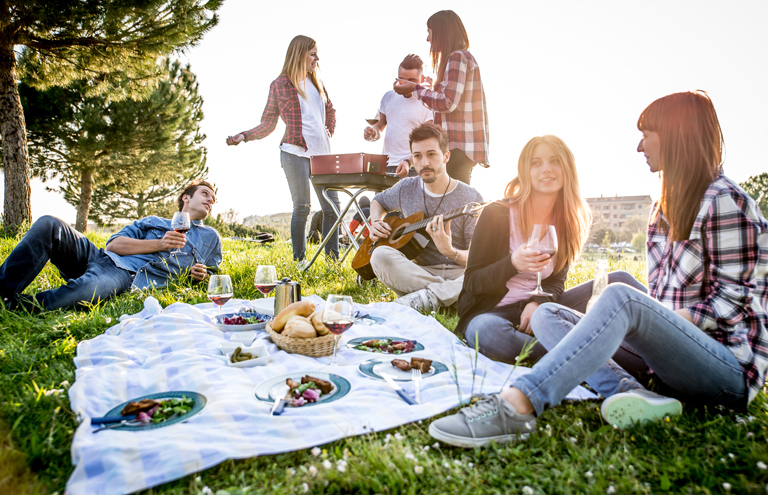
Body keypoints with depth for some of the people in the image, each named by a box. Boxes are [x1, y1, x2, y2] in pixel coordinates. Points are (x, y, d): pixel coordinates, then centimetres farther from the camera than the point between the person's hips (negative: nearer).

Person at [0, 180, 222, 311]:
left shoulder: (209, 237, 26)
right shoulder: (153, 222, 29)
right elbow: (113, 244, 14)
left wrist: (200, 274, 3)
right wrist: (158, 244, 0)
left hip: (130, 278, -4)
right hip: (102, 257, 4)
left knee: (89, 288, -40)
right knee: (48, 224, -20)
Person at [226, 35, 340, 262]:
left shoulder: (317, 82, 17)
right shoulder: (279, 85, 4)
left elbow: (330, 110, 32)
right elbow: (268, 125, 4)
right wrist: (244, 136, -11)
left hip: (322, 153, 5)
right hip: (295, 152, -5)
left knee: (332, 207, 1)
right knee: (301, 207, -6)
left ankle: (333, 260, 11)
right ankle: (299, 260, 5)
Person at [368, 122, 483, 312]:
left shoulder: (470, 199, -5)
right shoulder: (406, 189, 7)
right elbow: (378, 201, 29)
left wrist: (450, 252, -29)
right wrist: (376, 223, 7)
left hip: (458, 273, -2)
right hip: (418, 273, 3)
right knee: (381, 254, -29)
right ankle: (451, 293, -25)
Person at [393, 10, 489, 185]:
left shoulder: (457, 58, -9)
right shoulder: (465, 57, 23)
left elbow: (448, 103, -17)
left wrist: (415, 89, -8)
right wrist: (437, 86, 27)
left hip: (458, 147, -10)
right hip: (463, 145, 10)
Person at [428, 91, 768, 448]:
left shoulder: (724, 201, -5)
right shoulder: (666, 207, 20)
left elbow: (735, 297, -10)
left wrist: (670, 321, -18)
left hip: (729, 362, -8)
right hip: (672, 351, 8)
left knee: (621, 296, -37)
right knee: (547, 315, -7)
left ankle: (516, 406, -48)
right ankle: (633, 393, -32)